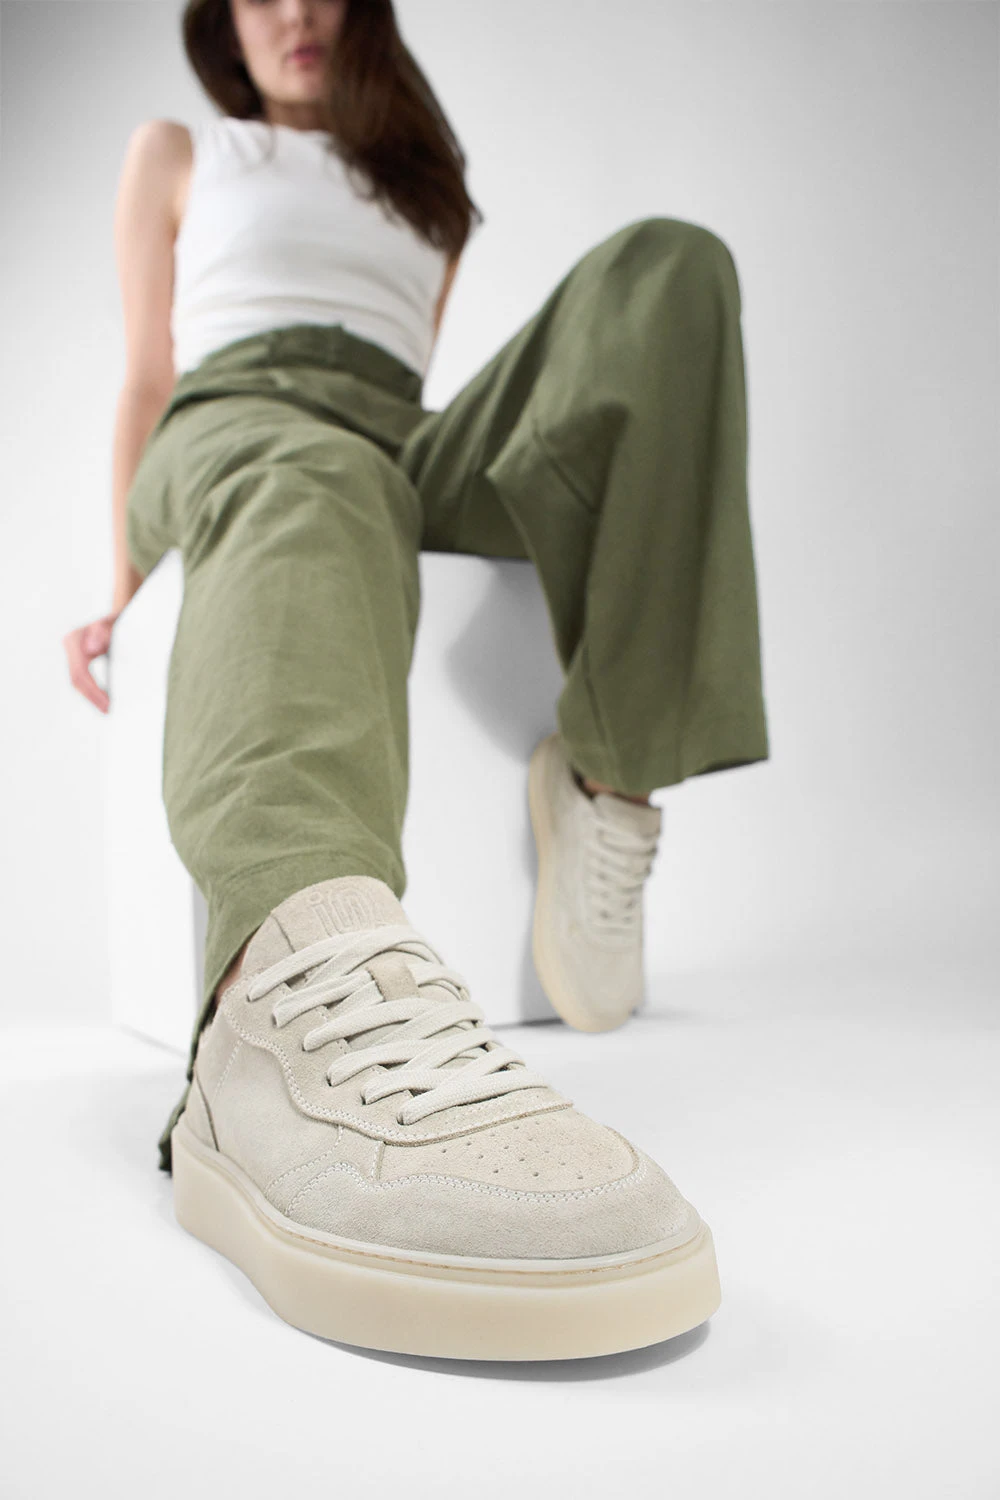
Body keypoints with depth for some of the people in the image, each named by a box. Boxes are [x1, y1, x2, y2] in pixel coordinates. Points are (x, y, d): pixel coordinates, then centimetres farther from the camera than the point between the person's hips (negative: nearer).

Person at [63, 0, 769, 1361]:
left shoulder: (429, 187, 35)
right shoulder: (178, 153, 29)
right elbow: (148, 377, 21)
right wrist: (127, 588, 12)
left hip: (404, 450, 3)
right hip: (232, 422, -2)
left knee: (670, 266, -21)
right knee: (310, 477, -42)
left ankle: (610, 786, -34)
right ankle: (295, 990, -76)